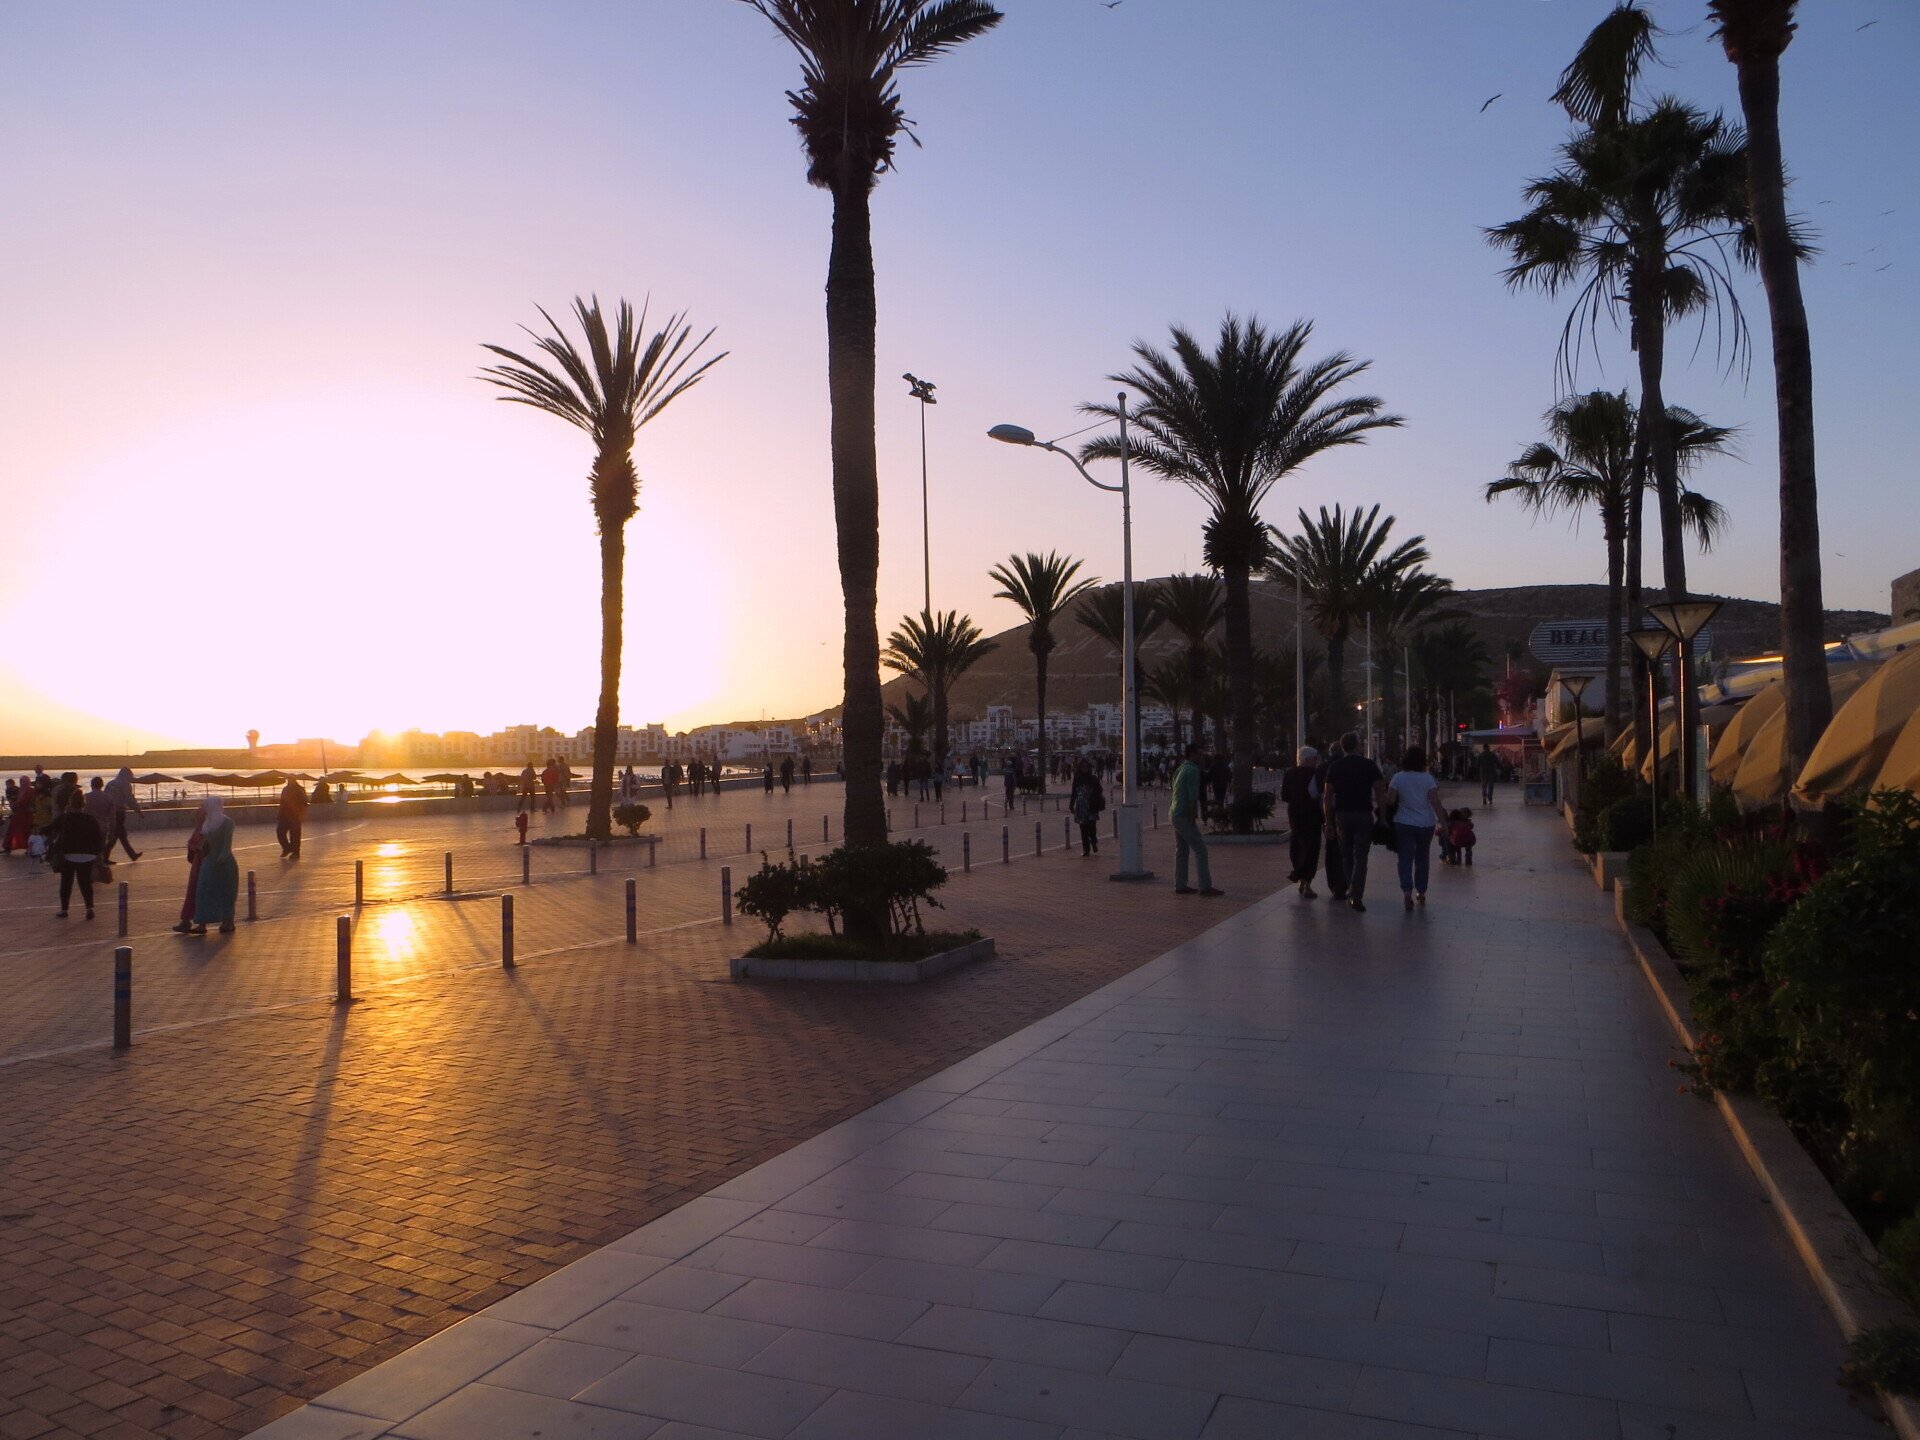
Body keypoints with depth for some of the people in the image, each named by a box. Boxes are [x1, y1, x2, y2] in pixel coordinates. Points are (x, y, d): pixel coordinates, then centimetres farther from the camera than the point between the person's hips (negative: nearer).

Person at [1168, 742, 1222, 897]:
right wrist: (1192, 818, -19)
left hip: (1175, 813, 10)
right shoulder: (1192, 770, -13)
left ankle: (1180, 885, 13)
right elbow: (1192, 797, -19)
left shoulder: (1180, 769, 17)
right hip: (1184, 815, -10)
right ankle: (1205, 886, -9)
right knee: (1200, 849, -8)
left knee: (1181, 851, 12)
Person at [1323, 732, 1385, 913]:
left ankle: (1352, 891, 21)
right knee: (1360, 857, -1)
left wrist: (1329, 821, 7)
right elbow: (1380, 794, -6)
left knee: (1346, 856, 14)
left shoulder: (1334, 767, 3)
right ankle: (1356, 895, -11)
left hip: (1342, 815, 2)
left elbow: (1328, 796, 3)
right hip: (1364, 815, -2)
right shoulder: (1369, 765, -1)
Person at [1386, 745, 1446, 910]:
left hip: (1404, 824, -1)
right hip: (1426, 824, 2)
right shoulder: (1428, 778, -3)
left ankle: (1407, 892, -20)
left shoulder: (1398, 778, -5)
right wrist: (1442, 820, -7)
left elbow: (1390, 801, -8)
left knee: (1405, 859, -1)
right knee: (1422, 858, 15)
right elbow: (1435, 801, -9)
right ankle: (1421, 893, 24)